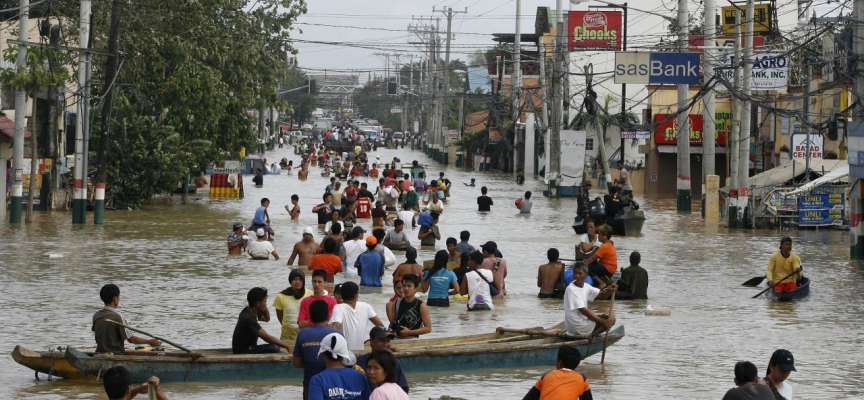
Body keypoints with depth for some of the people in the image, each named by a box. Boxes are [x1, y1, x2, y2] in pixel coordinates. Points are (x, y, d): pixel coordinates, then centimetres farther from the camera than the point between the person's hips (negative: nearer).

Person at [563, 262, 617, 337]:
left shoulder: (585, 287, 7)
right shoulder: (571, 289, -18)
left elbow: (602, 295, 10)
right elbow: (583, 310, -21)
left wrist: (609, 290, -15)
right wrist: (602, 322, -19)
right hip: (578, 327, -8)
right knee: (611, 319, -4)